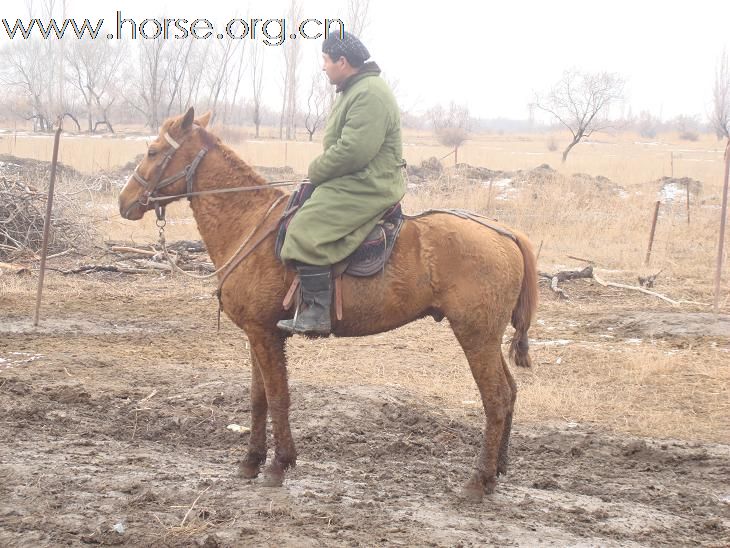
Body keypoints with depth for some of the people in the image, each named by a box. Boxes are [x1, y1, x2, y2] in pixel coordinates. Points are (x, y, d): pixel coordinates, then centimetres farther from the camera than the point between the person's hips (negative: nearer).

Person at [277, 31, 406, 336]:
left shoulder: (370, 94, -19)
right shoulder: (352, 91, 18)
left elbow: (351, 151, -26)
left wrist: (316, 171, -12)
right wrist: (319, 171, 11)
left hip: (367, 188, -12)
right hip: (351, 183, 12)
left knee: (307, 230, -23)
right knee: (299, 214, 21)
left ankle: (316, 313, -24)